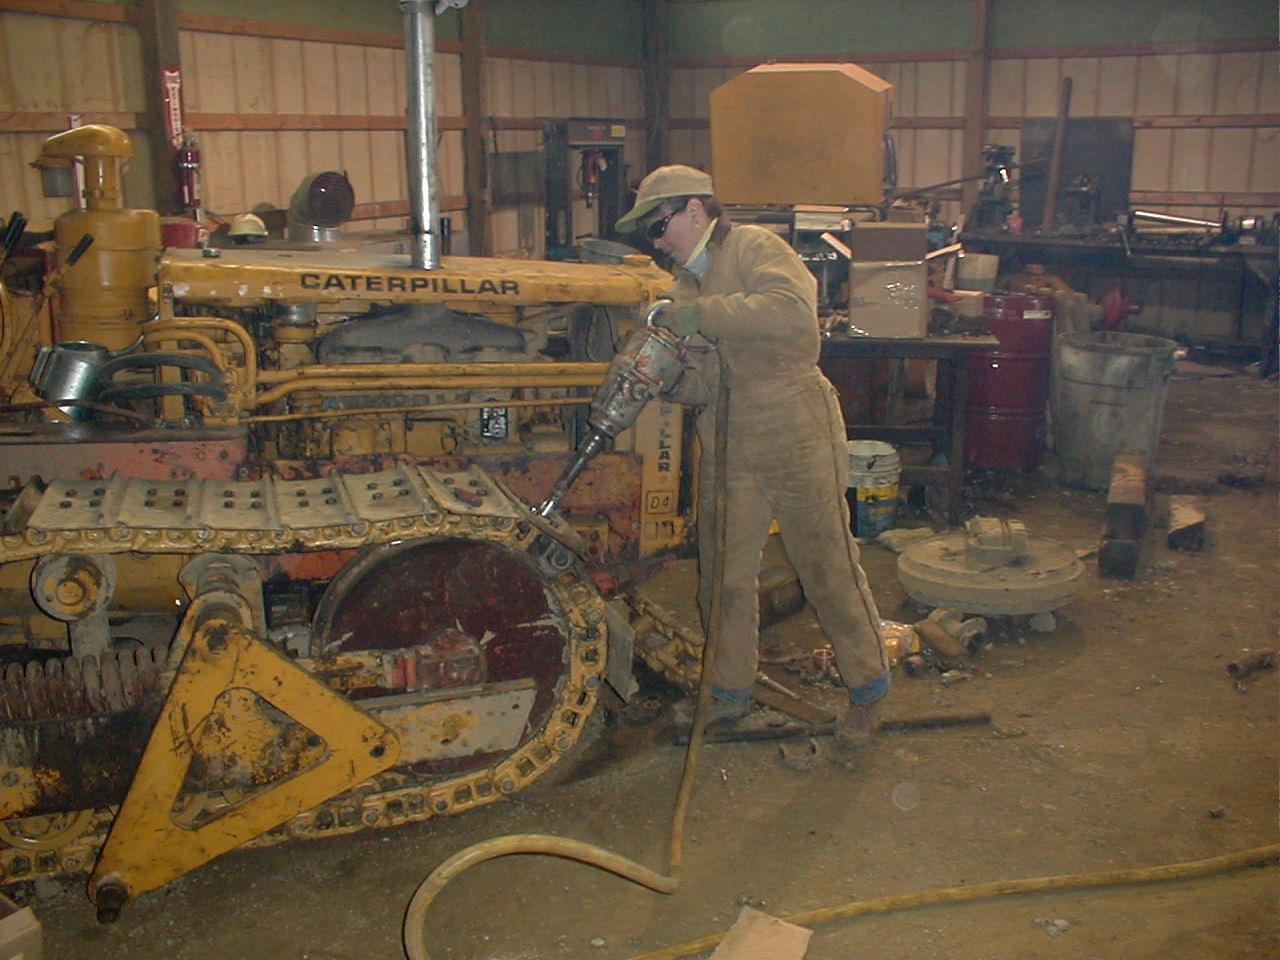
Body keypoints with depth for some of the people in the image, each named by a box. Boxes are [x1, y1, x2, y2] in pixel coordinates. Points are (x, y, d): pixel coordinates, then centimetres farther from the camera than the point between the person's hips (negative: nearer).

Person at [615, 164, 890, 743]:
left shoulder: (751, 246, -8)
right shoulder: (687, 280, 15)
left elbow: (794, 312, -28)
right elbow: (704, 381, 7)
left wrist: (703, 313, -25)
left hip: (796, 437, -7)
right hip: (727, 448, 8)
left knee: (828, 565, 3)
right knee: (724, 573, 12)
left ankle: (868, 688, 21)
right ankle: (730, 691, 29)